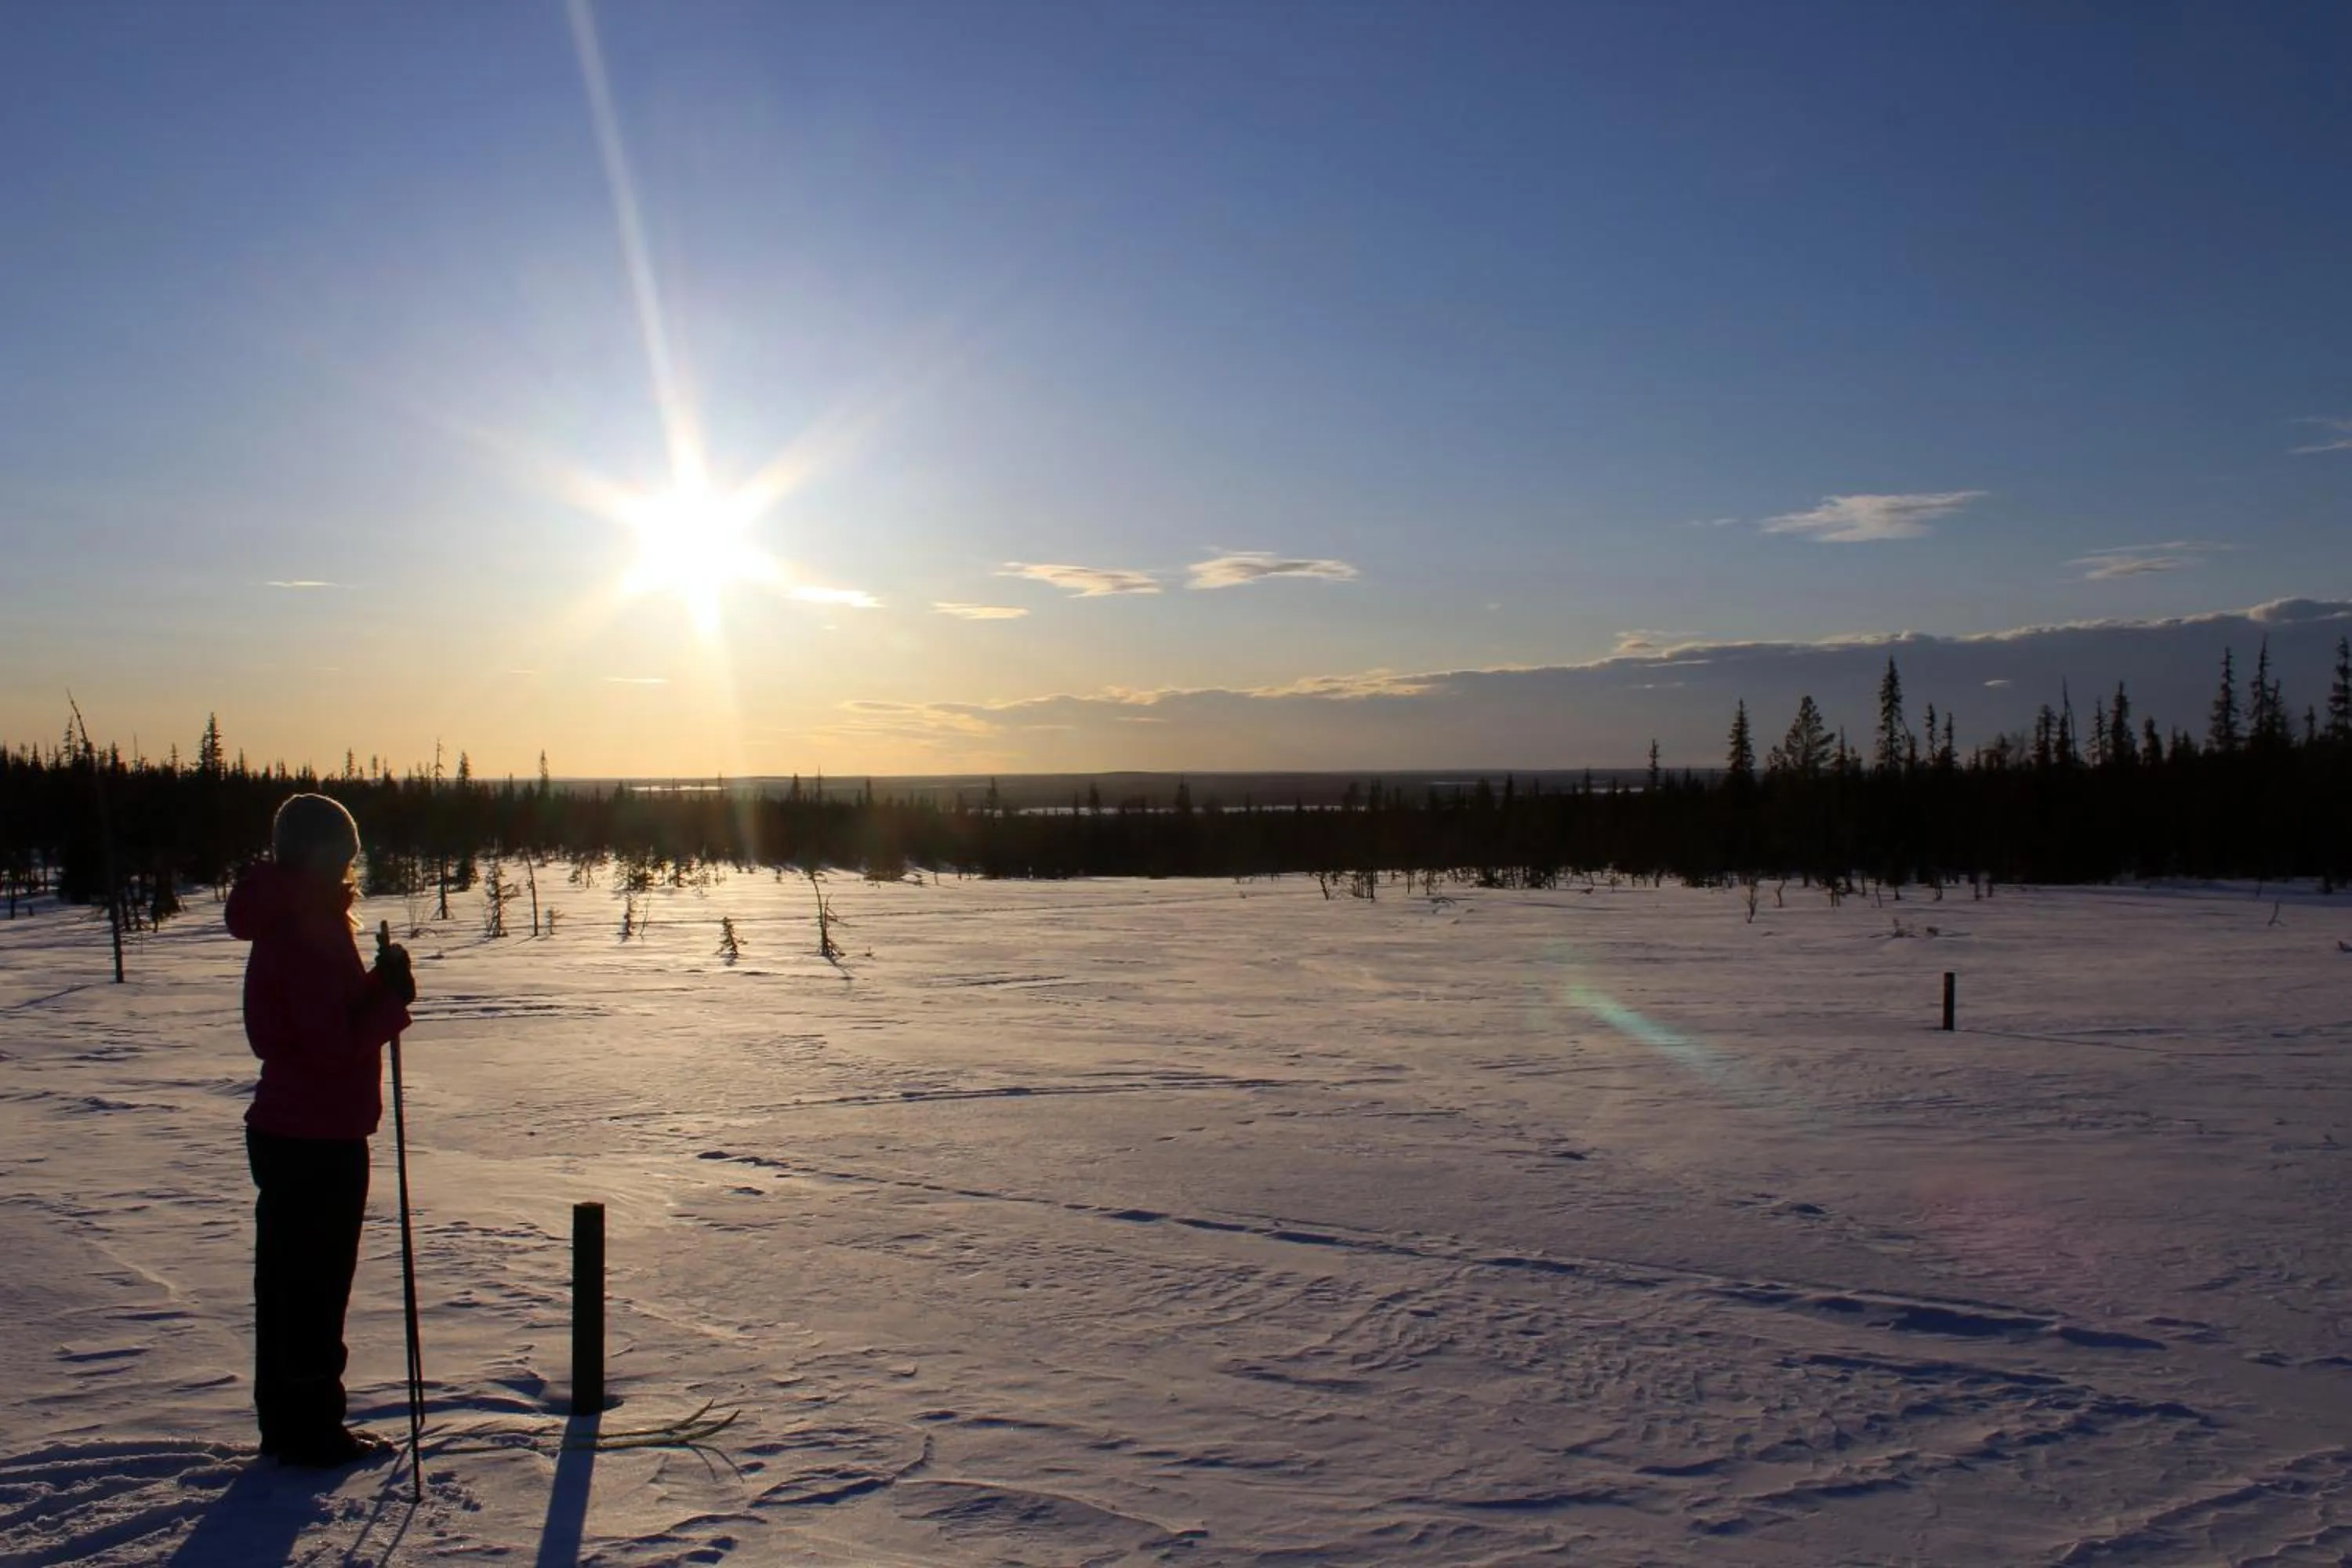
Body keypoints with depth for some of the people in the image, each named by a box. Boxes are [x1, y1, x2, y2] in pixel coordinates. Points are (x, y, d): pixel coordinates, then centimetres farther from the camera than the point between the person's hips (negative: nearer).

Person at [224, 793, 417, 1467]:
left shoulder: (298, 922, 12)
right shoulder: (306, 930, -20)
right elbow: (336, 1042, -24)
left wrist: (379, 987, -3)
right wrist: (393, 997, -13)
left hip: (296, 1133, 10)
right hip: (317, 1140, -10)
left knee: (293, 1283, 18)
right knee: (313, 1287, 2)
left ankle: (294, 1423, 30)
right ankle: (307, 1429, 14)